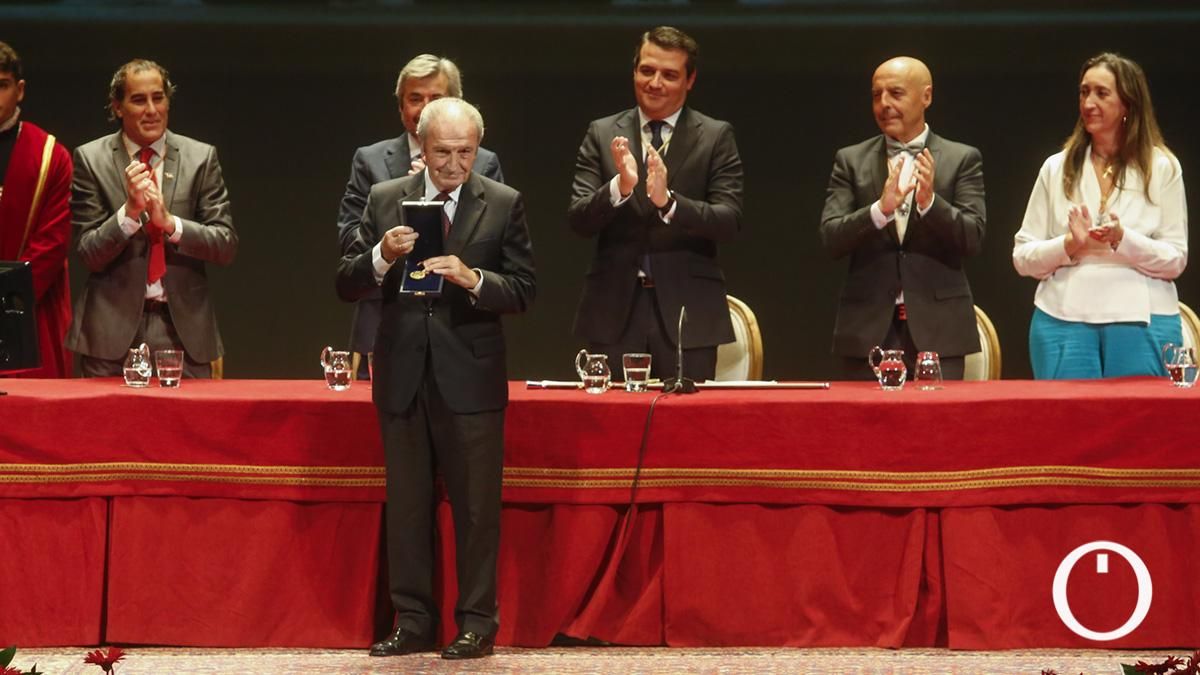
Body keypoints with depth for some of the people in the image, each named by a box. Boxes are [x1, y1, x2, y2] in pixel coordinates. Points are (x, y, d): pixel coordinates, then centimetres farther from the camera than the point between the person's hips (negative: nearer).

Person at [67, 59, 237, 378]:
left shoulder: (201, 157, 4)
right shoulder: (91, 159, 1)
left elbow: (226, 246, 0)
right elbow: (89, 253, -2)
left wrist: (169, 222, -16)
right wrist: (129, 210, -19)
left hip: (183, 327, 1)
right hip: (112, 328, -1)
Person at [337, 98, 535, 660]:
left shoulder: (503, 204, 1)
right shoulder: (384, 199, 6)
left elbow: (522, 292, -2)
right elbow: (346, 285, 4)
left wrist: (473, 279, -20)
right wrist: (381, 256, -16)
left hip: (470, 376, -2)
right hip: (402, 375, 2)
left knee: (476, 507, 1)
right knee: (406, 506, 8)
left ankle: (477, 624, 8)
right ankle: (412, 621, 16)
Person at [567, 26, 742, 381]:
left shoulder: (716, 137, 3)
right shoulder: (602, 134, 8)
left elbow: (730, 221, -6)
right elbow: (578, 219, 0)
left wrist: (668, 201, -22)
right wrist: (619, 187, -20)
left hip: (688, 311, -1)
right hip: (615, 310, 1)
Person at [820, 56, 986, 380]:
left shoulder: (962, 159, 6)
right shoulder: (850, 160, 9)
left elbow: (973, 239, -2)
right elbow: (830, 239, -1)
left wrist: (930, 202, -20)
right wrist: (880, 209, -19)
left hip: (937, 327, -1)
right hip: (868, 327, 1)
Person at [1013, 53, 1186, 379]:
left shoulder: (1162, 168, 5)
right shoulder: (1056, 168, 10)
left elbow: (1175, 260, 2)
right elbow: (1022, 257, 8)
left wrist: (1123, 239, -15)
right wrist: (1069, 245, -11)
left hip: (1142, 323, -1)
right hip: (1063, 320, 1)